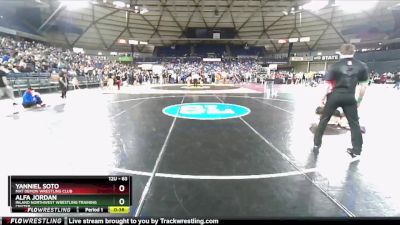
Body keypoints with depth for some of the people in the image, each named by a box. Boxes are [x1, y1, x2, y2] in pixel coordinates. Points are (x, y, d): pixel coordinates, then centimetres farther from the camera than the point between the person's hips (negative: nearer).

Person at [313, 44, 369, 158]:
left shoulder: (336, 66, -3)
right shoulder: (362, 66, 3)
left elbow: (328, 84, -4)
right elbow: (364, 86, 4)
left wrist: (323, 97, 7)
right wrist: (359, 100, 14)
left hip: (334, 96, -1)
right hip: (350, 97, 1)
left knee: (324, 120, 11)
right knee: (354, 123, 13)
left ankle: (316, 144, 17)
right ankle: (357, 150, 17)